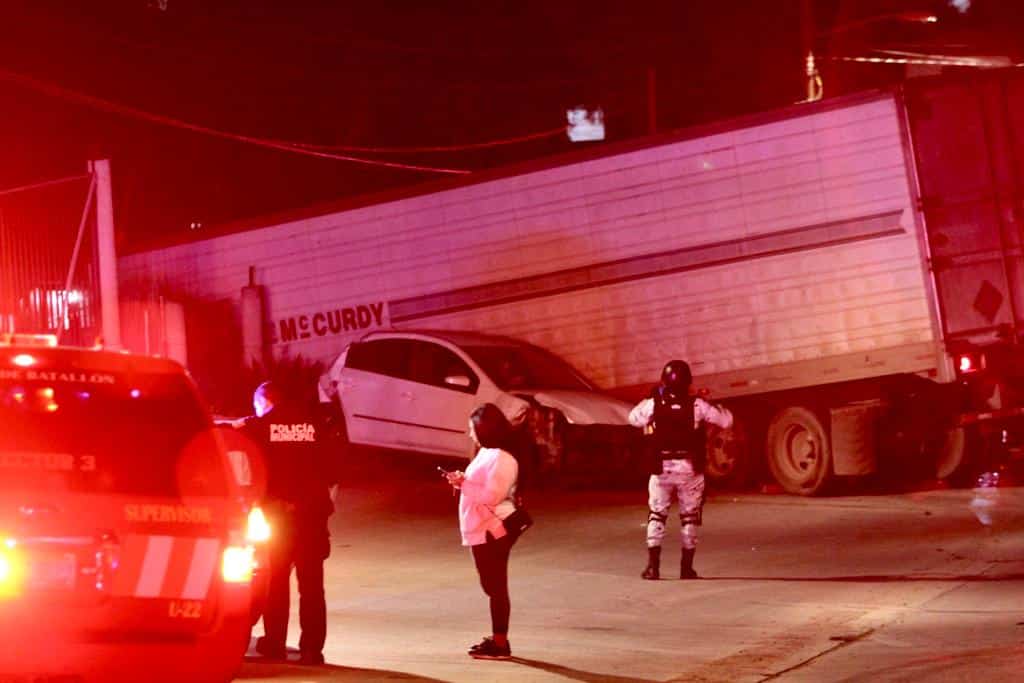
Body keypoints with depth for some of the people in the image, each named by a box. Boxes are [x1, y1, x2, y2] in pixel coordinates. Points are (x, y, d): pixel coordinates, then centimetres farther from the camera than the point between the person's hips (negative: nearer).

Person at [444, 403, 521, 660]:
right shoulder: (486, 454, 15)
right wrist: (463, 481, 4)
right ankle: (497, 637, 24)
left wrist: (463, 484, -16)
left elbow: (491, 495, -22)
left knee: (496, 586, -6)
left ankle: (500, 644, -3)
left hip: (492, 531, -10)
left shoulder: (501, 459, -17)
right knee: (491, 585, 15)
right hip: (481, 530, 10)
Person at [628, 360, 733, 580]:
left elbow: (633, 418, 14)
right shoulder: (697, 405, -9)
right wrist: (716, 407, 18)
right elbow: (726, 420, 0)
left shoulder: (653, 404, -6)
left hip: (662, 469, 1)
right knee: (689, 517, 13)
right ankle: (686, 567, 13)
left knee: (657, 515, 11)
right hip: (690, 470, 0)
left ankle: (653, 565, 1)